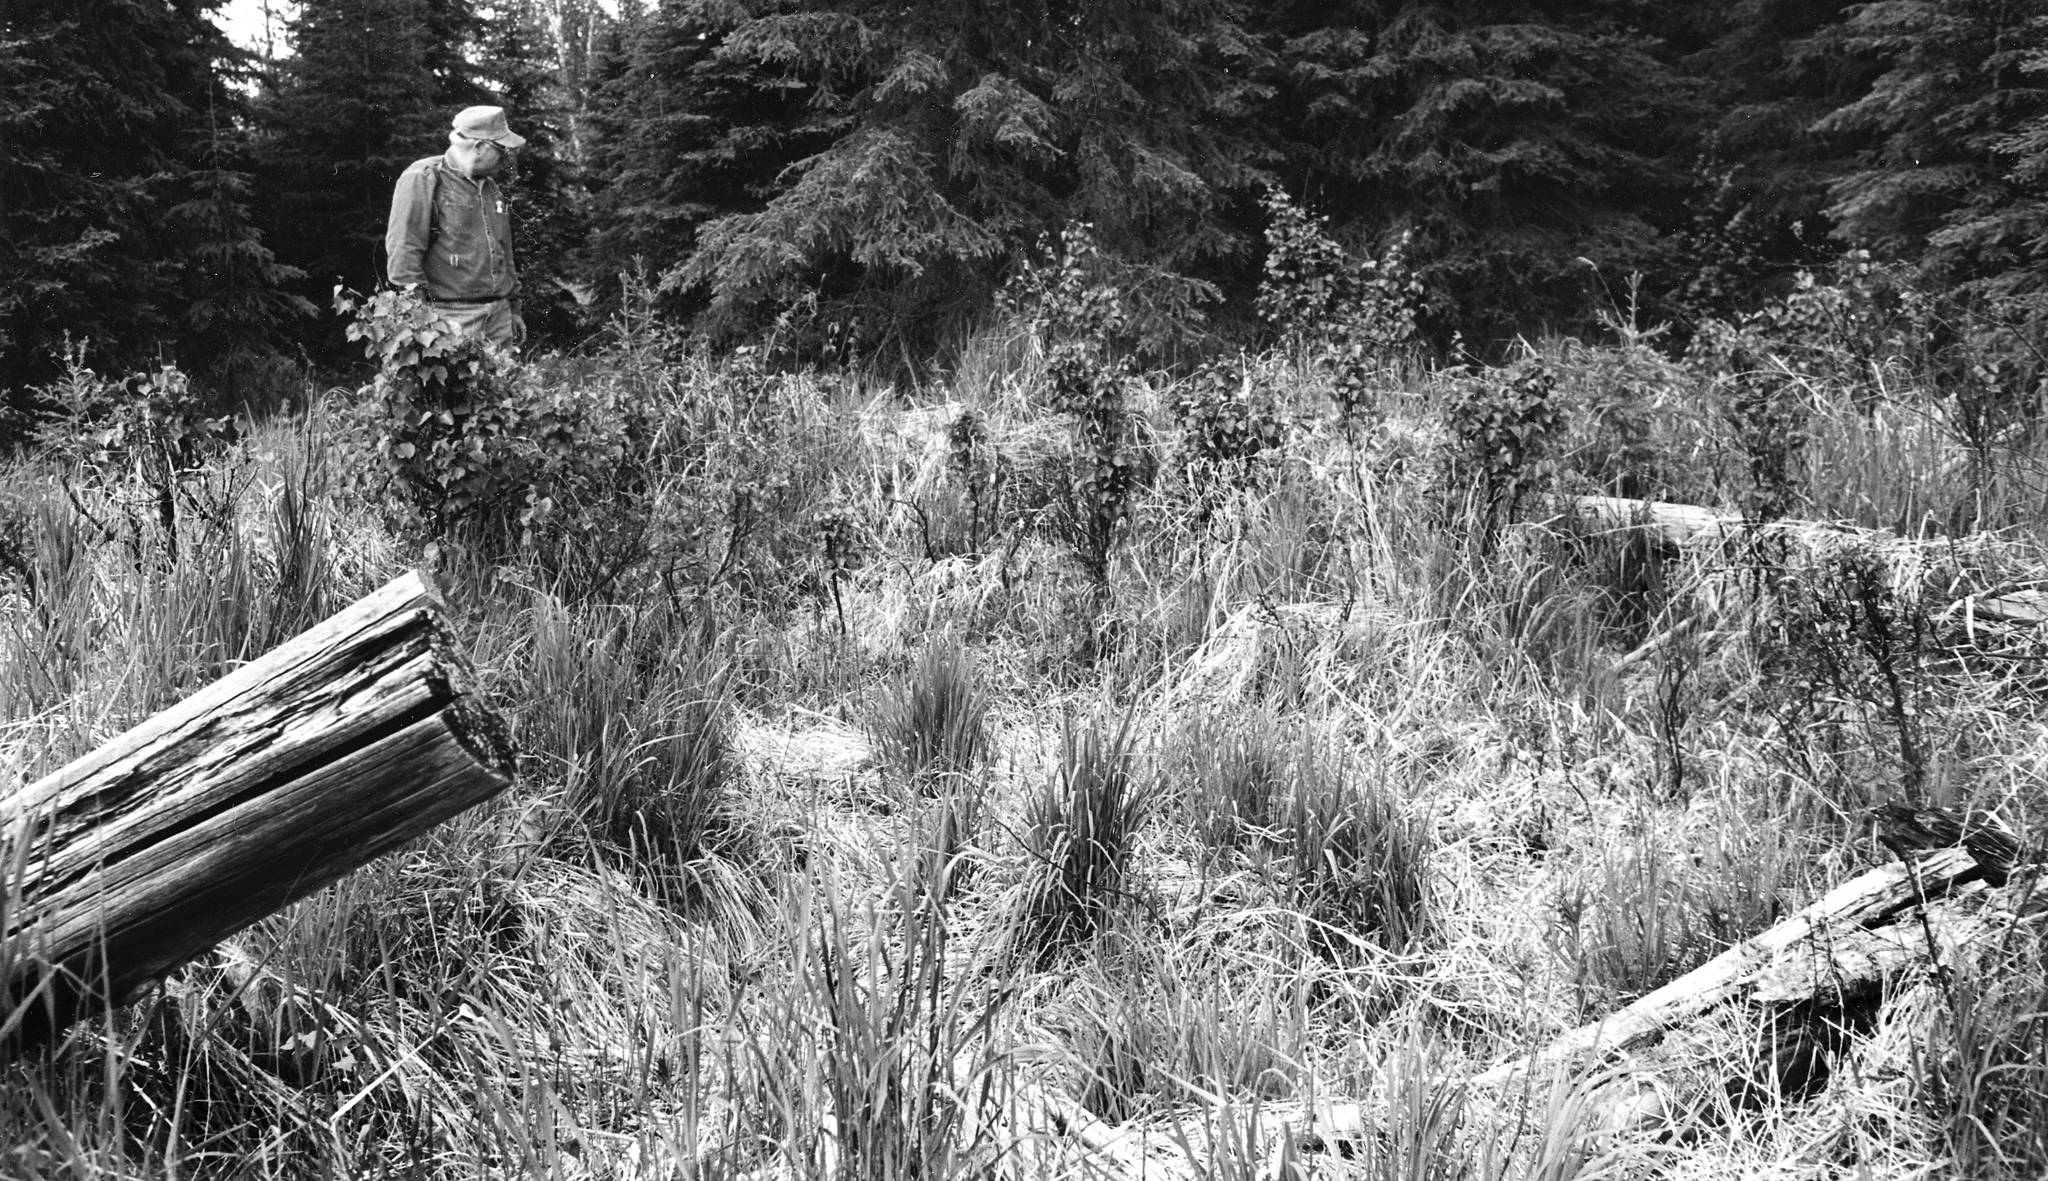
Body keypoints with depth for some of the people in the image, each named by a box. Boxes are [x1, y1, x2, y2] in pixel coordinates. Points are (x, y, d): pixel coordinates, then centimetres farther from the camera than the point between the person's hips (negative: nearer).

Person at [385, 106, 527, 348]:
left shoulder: (491, 189, 19)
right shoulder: (423, 179, -5)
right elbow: (402, 250, -11)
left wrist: (514, 309, 24)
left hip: (499, 313, 7)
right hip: (452, 316, -7)